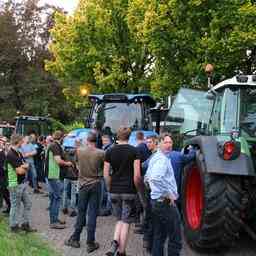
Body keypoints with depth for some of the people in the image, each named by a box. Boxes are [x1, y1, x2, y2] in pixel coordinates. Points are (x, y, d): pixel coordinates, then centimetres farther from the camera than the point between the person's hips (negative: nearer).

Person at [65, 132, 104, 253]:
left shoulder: (79, 151, -5)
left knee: (81, 212, 13)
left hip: (83, 185, 2)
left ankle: (75, 239, 21)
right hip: (95, 185, -2)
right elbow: (105, 169, -1)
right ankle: (90, 243, 7)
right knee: (92, 214, 2)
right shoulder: (101, 153, -12)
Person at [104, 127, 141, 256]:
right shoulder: (134, 151, -6)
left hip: (114, 191, 3)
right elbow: (137, 175, -11)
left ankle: (115, 242, -3)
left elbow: (106, 174, 2)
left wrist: (110, 188, 13)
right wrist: (137, 188, 3)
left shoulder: (110, 151, 2)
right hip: (129, 191, -3)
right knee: (126, 222, 6)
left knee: (120, 220, 19)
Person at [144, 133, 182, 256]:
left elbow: (147, 178, 25)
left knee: (159, 237, 15)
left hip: (156, 201, 10)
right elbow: (156, 178, -33)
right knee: (175, 239, -2)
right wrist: (168, 194, -24)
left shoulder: (154, 157, 15)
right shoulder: (162, 159, -15)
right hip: (166, 202, -10)